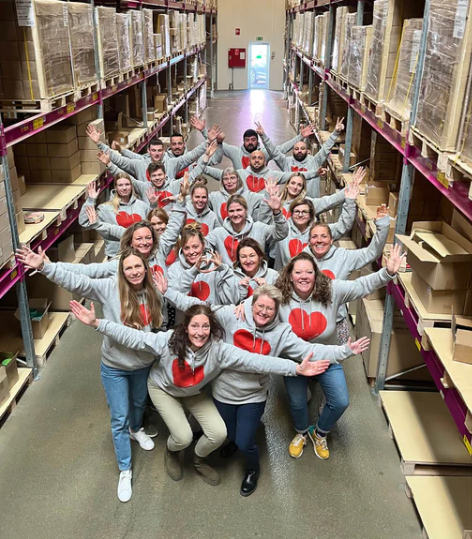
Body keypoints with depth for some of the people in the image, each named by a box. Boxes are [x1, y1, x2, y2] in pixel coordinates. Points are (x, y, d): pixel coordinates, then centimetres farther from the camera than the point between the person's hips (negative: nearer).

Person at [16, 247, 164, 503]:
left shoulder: (153, 293, -10)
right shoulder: (109, 287, -21)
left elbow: (159, 326, 2)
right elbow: (76, 281, -30)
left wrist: (164, 295, -14)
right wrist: (44, 266, -43)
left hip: (143, 364, 3)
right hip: (114, 366, -3)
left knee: (139, 403, 29)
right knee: (119, 419, 7)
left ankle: (136, 430, 63)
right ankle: (125, 470, 27)